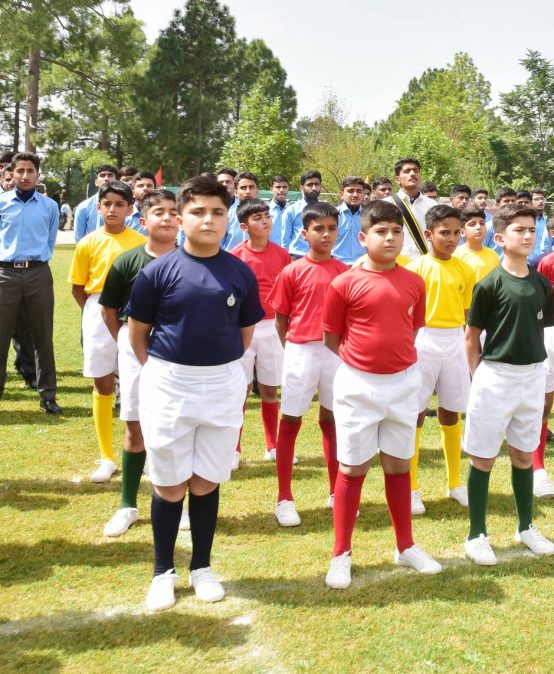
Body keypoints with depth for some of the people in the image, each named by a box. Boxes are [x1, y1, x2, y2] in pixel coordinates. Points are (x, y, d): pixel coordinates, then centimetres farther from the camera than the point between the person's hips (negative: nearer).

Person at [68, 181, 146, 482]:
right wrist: (97, 312, 0)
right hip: (100, 318, 1)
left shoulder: (141, 242, -3)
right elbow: (77, 287, 5)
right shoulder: (88, 243, -2)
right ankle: (107, 457, 17)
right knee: (103, 385, 7)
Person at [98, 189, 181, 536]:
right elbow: (109, 309, 5)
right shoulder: (127, 262, -5)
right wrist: (125, 343, 3)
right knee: (136, 428, 7)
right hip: (137, 349, 0)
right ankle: (128, 505, 19)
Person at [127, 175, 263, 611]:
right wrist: (163, 372, 5)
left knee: (206, 482, 11)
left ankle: (202, 568, 28)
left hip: (224, 386, 2)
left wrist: (221, 365, 10)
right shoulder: (159, 271, -8)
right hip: (168, 384, -1)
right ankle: (163, 571, 25)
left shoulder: (241, 273, -2)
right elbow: (138, 332, 1)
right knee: (169, 484, 7)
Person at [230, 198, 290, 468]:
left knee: (270, 389, 11)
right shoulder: (234, 256, -6)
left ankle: (272, 446, 22)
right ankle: (234, 450, 12)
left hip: (272, 327, 3)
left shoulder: (282, 254, 2)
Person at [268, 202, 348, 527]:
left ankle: (336, 493, 25)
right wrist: (294, 349, -3)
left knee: (332, 419, 13)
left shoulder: (345, 271, 3)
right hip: (301, 351, -3)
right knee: (291, 421, 3)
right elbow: (281, 319, 0)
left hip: (336, 352, 3)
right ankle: (285, 498, 12)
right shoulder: (293, 272, -5)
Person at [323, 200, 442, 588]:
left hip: (403, 383, 3)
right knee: (353, 468, 6)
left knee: (399, 465, 15)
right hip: (358, 385, -3)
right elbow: (331, 338, -1)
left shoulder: (414, 283, 1)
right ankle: (342, 555, 17)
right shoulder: (345, 283, -9)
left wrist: (393, 354, 3)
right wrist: (361, 358, -3)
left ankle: (406, 547, 28)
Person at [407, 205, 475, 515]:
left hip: (455, 344, 3)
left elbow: (468, 314, 10)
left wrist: (468, 348, 7)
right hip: (423, 343, -3)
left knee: (452, 414, 13)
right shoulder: (416, 267, -6)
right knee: (416, 413, 2)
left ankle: (455, 482, 26)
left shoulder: (465, 270, 4)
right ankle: (412, 487, 12)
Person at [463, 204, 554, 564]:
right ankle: (477, 535, 13)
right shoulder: (490, 284, -10)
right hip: (495, 376, -5)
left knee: (524, 454, 17)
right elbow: (472, 336, -5)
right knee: (483, 458, 3)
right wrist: (479, 378, -7)